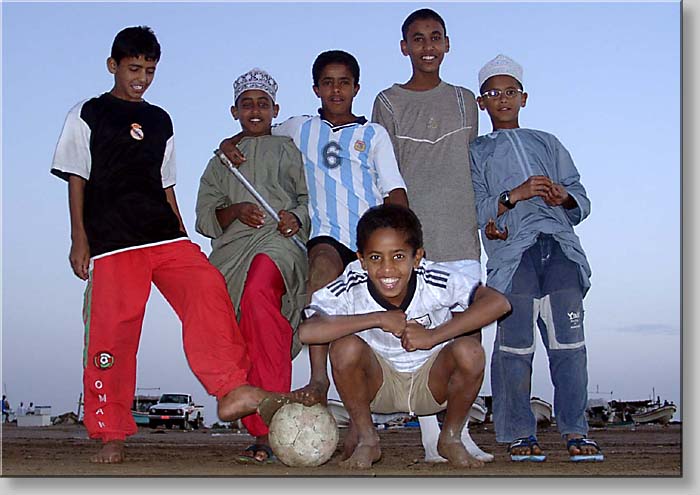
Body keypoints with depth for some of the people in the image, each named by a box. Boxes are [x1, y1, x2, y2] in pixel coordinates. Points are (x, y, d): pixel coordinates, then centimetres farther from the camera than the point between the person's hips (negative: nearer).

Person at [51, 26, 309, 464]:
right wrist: (80, 240, -4)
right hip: (113, 239, -4)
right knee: (112, 327, -8)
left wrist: (182, 237, 17)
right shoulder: (88, 115, 9)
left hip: (165, 233, 4)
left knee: (207, 286, -20)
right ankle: (111, 435, 3)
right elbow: (77, 180, 5)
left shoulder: (160, 121, 21)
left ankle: (233, 390, -23)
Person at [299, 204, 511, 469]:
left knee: (470, 351, -29)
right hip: (378, 384, 0)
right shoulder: (351, 288, -23)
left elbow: (498, 302, -32)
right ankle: (365, 439, -3)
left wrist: (434, 335, -36)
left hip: (432, 382, 0)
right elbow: (306, 332, -37)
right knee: (346, 347, -29)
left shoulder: (434, 281, -24)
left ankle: (451, 438, 0)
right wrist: (379, 319, -35)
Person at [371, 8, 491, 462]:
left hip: (460, 232, 3)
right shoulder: (389, 103, 7)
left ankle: (459, 432, 3)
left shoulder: (465, 101, 17)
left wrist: (480, 219, 15)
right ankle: (433, 437, -4)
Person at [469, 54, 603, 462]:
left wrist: (564, 197, -1)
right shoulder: (476, 153, 22)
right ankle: (520, 433, -2)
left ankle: (575, 431, -5)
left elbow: (582, 202, 22)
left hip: (560, 244, 2)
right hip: (511, 249, -2)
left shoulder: (548, 144, 29)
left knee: (569, 339, -10)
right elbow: (475, 211, 7)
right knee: (515, 342, -12)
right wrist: (514, 195, -8)